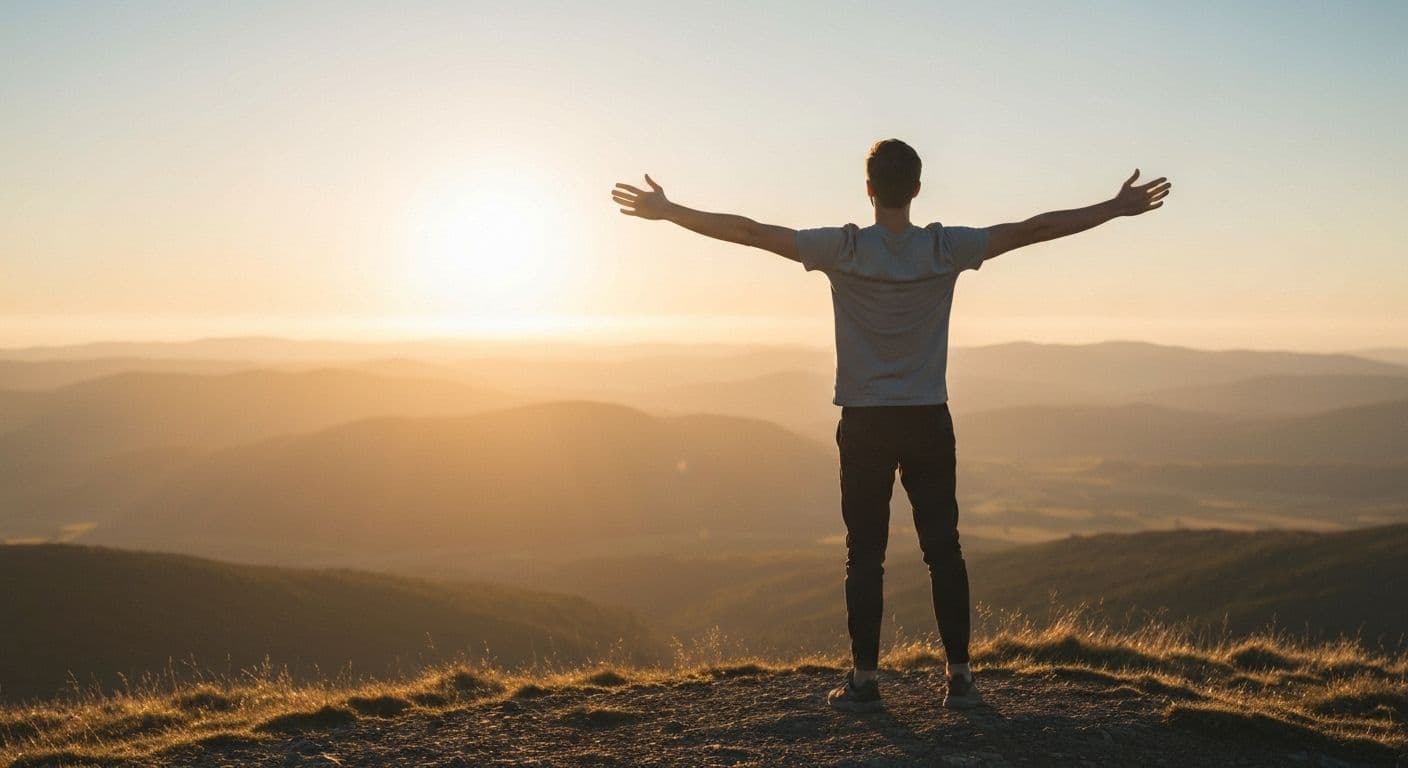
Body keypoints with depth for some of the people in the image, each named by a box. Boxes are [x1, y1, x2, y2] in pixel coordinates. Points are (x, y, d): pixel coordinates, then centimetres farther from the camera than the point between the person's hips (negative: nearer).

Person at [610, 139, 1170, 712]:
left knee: (865, 554, 3)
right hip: (929, 422, 1)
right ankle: (960, 676, 9)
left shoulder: (843, 249, -7)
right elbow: (1033, 230, -1)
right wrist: (1117, 209, 6)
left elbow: (751, 232, -7)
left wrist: (667, 211, -1)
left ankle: (864, 680, 6)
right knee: (943, 550, 7)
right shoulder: (946, 248, -4)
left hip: (864, 425, -1)